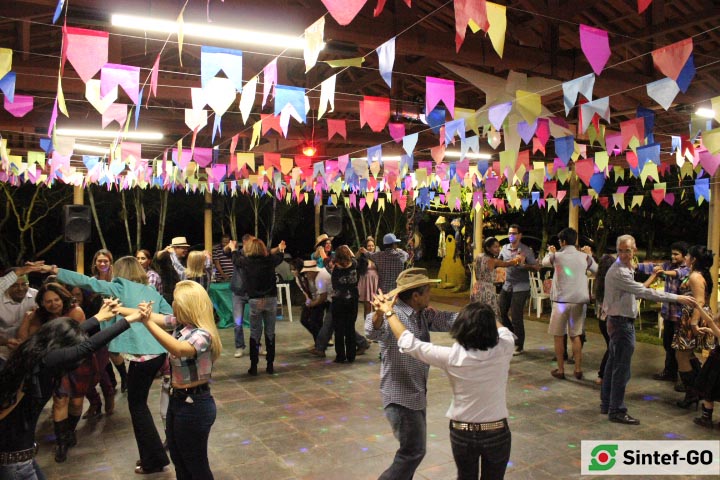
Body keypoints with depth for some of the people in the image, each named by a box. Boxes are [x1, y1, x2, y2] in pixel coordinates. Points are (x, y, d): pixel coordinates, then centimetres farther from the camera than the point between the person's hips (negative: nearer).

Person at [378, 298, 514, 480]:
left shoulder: (452, 357, -22)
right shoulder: (503, 350, -18)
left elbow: (409, 344, -14)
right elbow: (504, 331, 7)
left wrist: (389, 312, -4)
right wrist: (488, 315, 24)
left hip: (462, 433, 0)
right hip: (497, 432, 1)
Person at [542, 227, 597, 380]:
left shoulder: (557, 256, -8)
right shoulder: (585, 257, -2)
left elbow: (544, 262, 14)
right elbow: (597, 270, 15)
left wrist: (550, 252, 34)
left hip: (561, 301, -3)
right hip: (579, 301, 3)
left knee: (559, 336, 9)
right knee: (575, 336, 15)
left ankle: (560, 370, 13)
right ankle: (578, 369, 15)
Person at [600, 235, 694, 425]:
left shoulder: (626, 269, 11)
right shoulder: (619, 273, -22)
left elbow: (637, 291, 20)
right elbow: (644, 293, -24)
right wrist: (677, 298, -20)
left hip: (618, 322, 10)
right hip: (622, 323, -10)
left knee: (613, 365, 16)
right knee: (622, 368, -3)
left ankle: (606, 404, 26)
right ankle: (617, 411, 6)